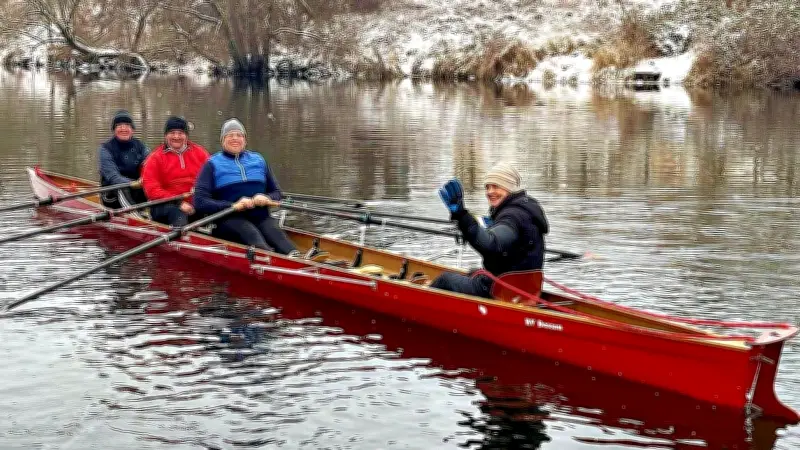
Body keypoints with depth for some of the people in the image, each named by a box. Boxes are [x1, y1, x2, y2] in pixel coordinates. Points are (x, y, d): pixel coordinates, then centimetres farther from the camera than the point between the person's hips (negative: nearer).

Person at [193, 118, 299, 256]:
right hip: (229, 220, -3)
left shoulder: (258, 160, 21)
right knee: (251, 234, -35)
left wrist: (266, 199, -3)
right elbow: (200, 202, -2)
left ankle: (295, 258, -58)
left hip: (260, 217, 3)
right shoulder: (213, 164, 9)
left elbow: (277, 193, 23)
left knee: (276, 233, -30)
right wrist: (233, 206, -16)